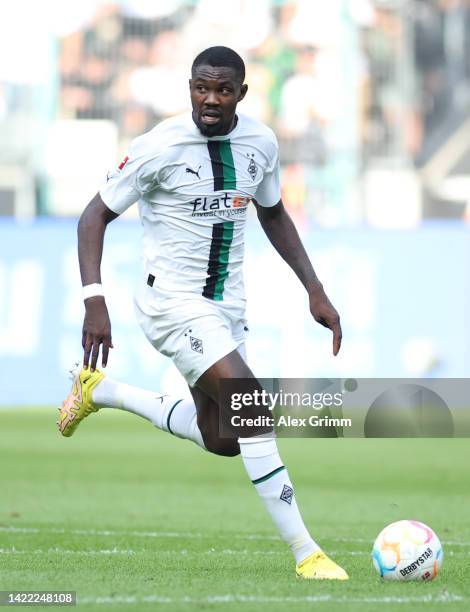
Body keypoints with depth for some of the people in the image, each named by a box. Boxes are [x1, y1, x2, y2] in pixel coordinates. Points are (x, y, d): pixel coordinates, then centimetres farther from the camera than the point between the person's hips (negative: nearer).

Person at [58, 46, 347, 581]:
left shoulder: (260, 143, 0)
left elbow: (273, 215, 17)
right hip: (173, 301, -7)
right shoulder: (160, 146, -17)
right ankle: (305, 553, -17)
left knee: (221, 440, 15)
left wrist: (314, 290, 9)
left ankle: (102, 392, 33)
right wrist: (94, 301, -22)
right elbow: (95, 216, -10)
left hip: (227, 305, 7)